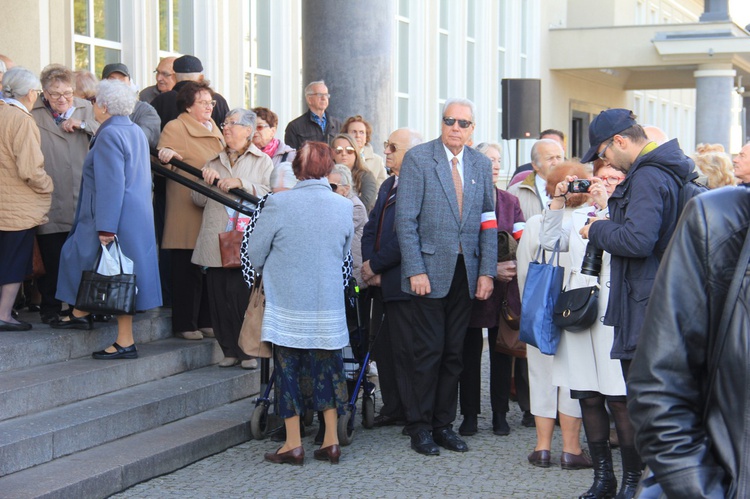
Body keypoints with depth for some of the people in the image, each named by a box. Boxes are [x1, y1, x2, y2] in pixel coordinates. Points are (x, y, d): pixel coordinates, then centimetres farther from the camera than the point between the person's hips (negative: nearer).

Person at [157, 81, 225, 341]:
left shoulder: (214, 129, 21)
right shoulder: (175, 128, -1)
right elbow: (161, 163, -9)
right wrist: (164, 156, -30)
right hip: (187, 210, -7)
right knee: (187, 268, -5)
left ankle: (207, 321, 15)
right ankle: (185, 324, 1)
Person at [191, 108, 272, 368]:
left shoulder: (262, 161, 9)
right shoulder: (214, 162, 21)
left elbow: (270, 195, -6)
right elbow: (198, 200, 17)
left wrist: (241, 184, -15)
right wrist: (206, 182, -1)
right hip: (216, 244, 4)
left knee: (244, 296, -6)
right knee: (218, 296, 1)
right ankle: (230, 351, 12)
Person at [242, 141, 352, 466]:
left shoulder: (278, 203, -13)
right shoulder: (344, 207, -3)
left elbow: (254, 254, -4)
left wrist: (272, 270, 17)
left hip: (287, 302, -3)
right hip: (329, 302, 3)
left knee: (288, 368, 7)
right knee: (327, 366, 12)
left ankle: (293, 444, 9)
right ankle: (331, 441, 14)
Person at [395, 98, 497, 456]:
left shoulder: (481, 165, 10)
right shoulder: (418, 158, -3)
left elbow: (488, 222, 10)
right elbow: (405, 219, -7)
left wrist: (487, 272, 2)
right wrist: (415, 271, -13)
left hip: (466, 272, 4)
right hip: (430, 270, -4)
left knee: (454, 353, 8)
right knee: (429, 352, -2)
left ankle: (444, 425, 17)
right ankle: (419, 427, 10)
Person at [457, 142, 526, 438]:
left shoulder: (510, 202, 13)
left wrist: (513, 266, -13)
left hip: (505, 288, 3)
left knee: (502, 352, 5)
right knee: (470, 354, 2)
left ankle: (500, 414, 11)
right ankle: (470, 415, 8)